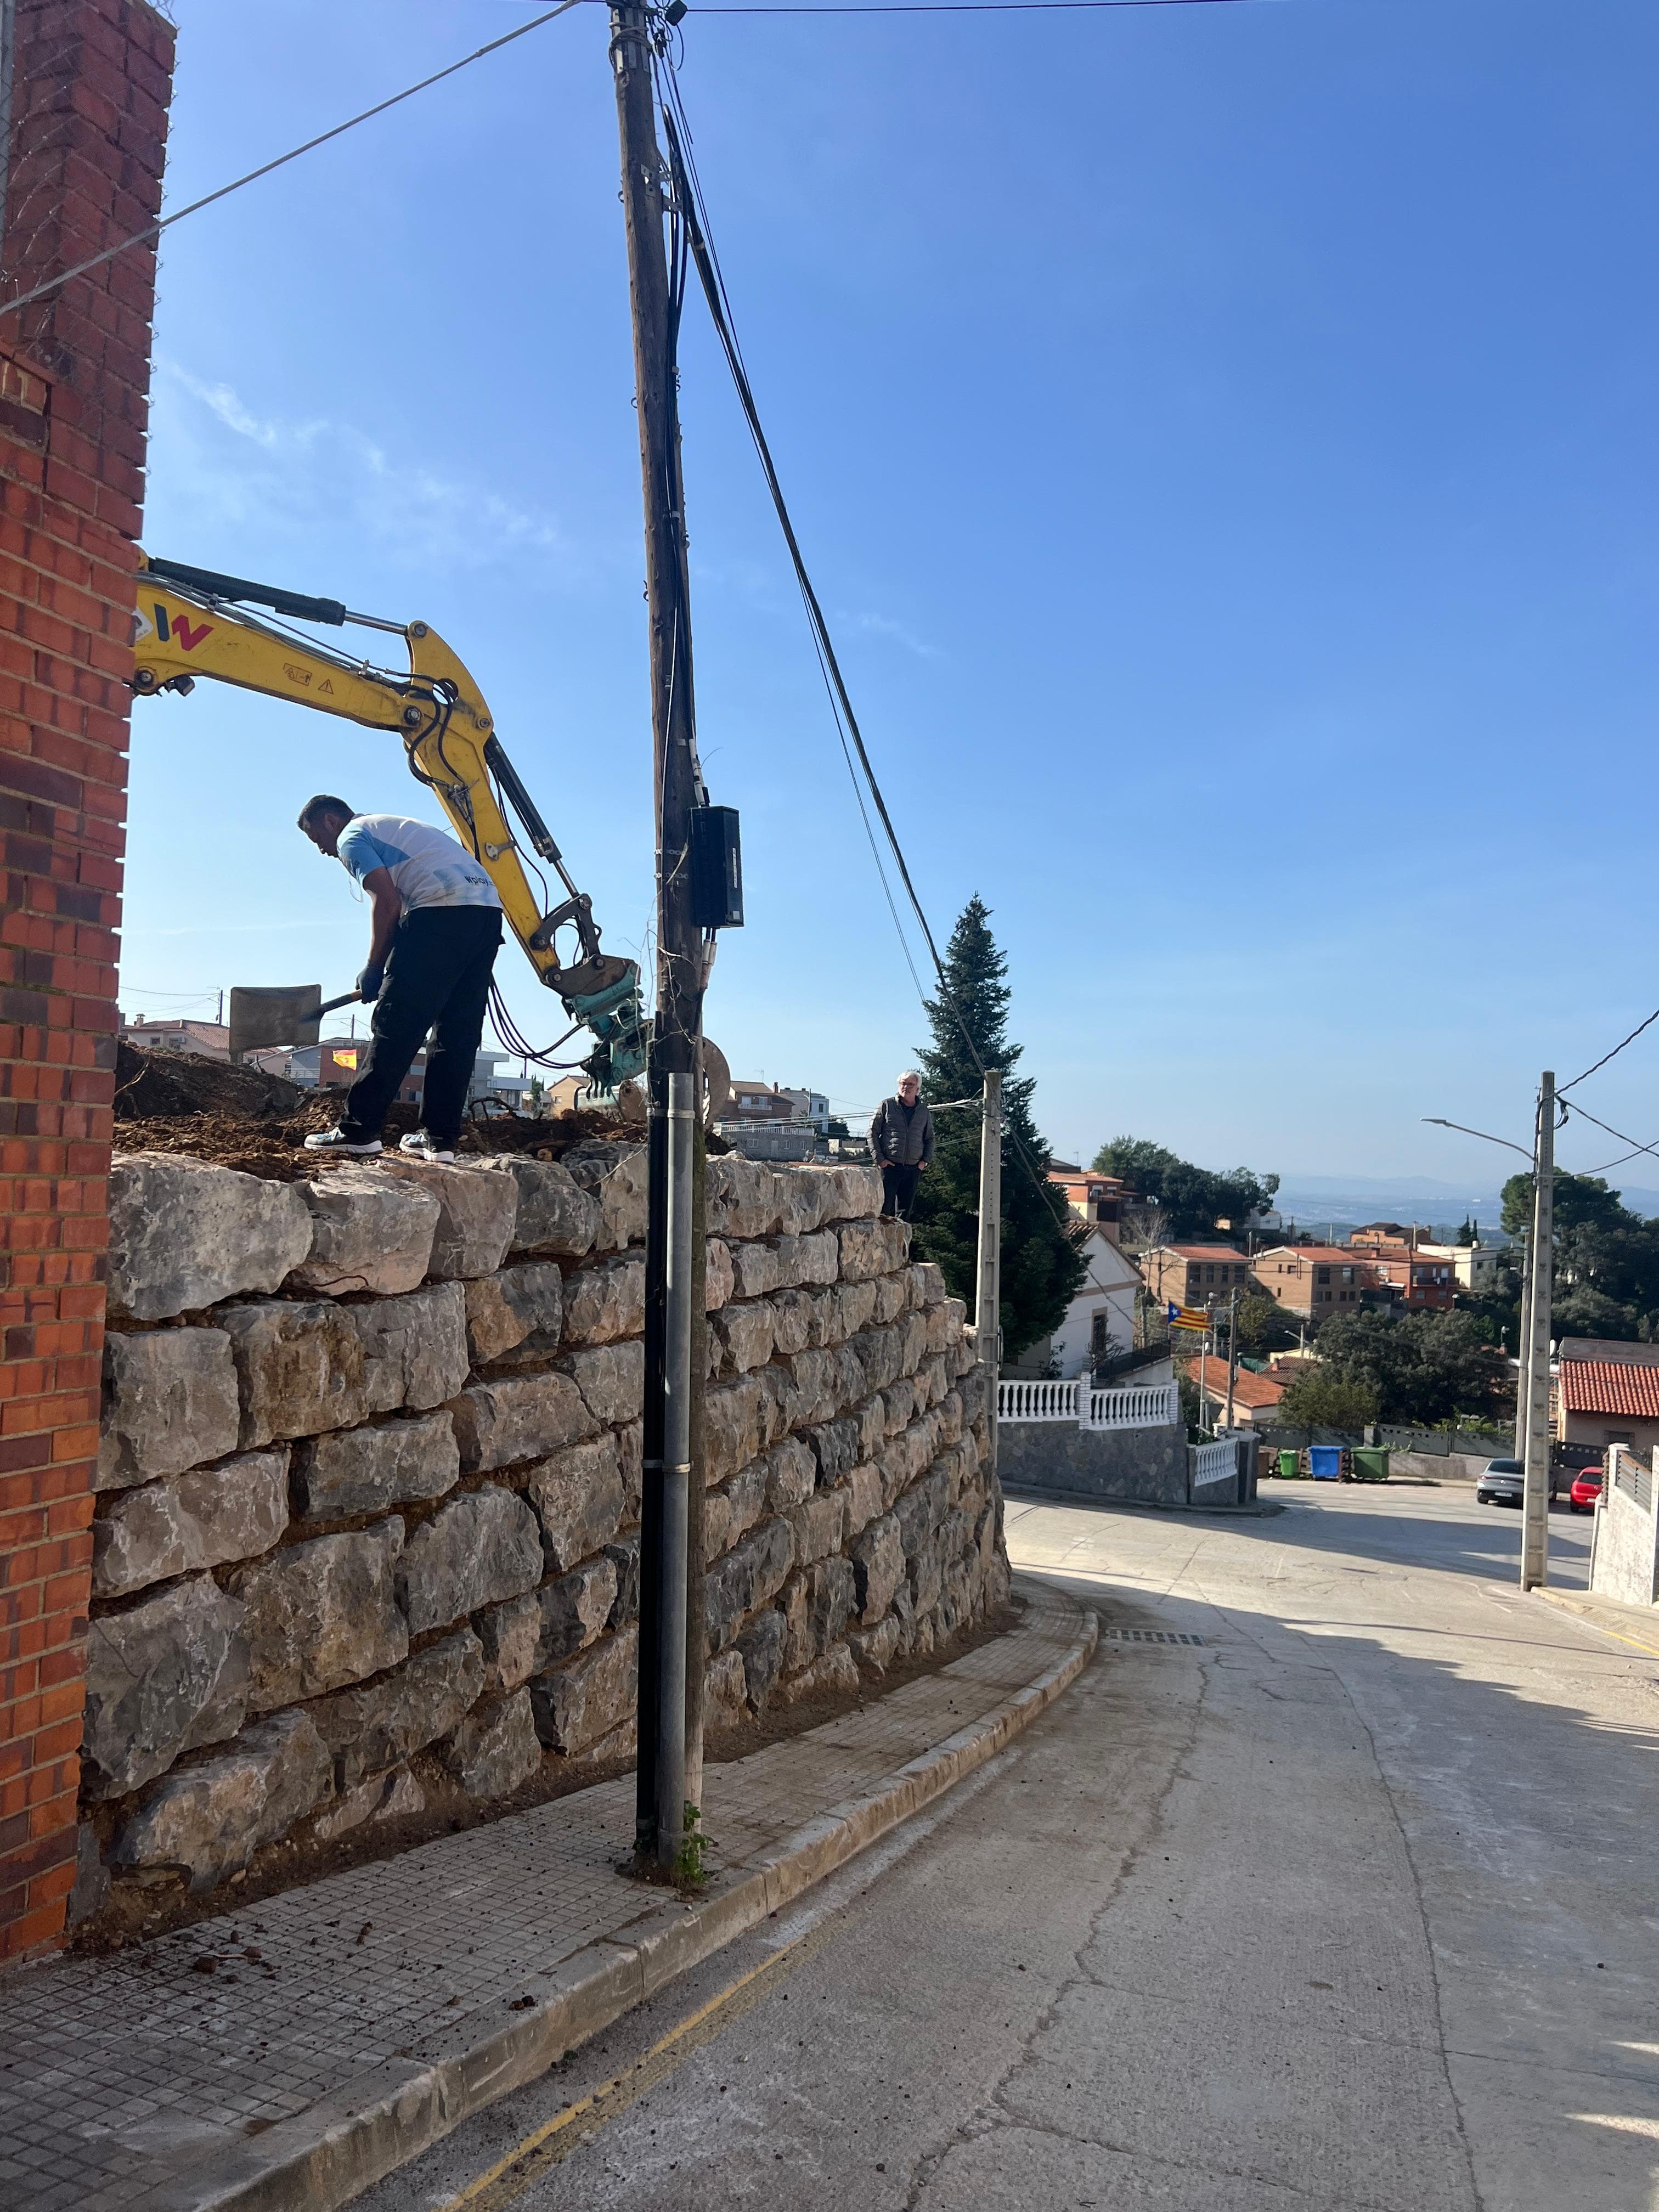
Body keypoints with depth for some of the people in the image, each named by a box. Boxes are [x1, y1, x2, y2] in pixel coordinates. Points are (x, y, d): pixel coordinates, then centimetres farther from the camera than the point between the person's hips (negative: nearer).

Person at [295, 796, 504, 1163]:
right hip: (489, 910, 9)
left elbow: (388, 902, -7)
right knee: (457, 1034, 8)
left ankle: (357, 1131, -4)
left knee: (394, 1027, -5)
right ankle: (439, 1138, 8)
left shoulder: (352, 837, 8)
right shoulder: (393, 827, 35)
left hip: (443, 911, -9)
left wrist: (373, 969, 1)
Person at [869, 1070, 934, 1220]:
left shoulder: (924, 1112, 12)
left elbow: (929, 1139, 20)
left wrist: (926, 1161, 5)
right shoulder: (886, 1105, 3)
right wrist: (879, 1158, -7)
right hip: (889, 1166, -3)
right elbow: (873, 1132, 2)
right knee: (884, 1209, -8)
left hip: (914, 1169, 3)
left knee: (905, 1211, 7)